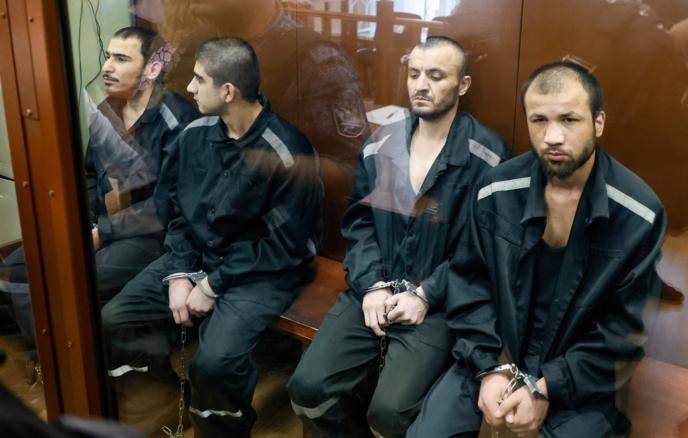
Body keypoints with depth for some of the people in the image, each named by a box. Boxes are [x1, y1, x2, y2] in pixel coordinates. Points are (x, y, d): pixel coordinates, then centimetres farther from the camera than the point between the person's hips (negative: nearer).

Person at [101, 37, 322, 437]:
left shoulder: (287, 152, -20)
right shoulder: (194, 135, 1)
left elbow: (284, 246, -17)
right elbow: (180, 211, 8)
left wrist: (213, 284, -16)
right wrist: (181, 273, -7)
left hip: (263, 270, -6)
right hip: (197, 257, 7)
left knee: (214, 361, -29)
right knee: (115, 320, -6)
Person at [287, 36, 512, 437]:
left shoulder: (487, 156, -6)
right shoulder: (380, 146, 9)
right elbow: (359, 222, 10)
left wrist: (426, 295, -13)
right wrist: (372, 285, -5)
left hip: (439, 304, -4)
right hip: (374, 292, 5)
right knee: (308, 389, -10)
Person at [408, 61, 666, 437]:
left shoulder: (640, 215, -13)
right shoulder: (495, 192, -6)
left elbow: (627, 328, -10)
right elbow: (468, 284, -1)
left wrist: (548, 389, -15)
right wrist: (491, 369, -12)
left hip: (579, 379, -1)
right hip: (493, 361, 2)